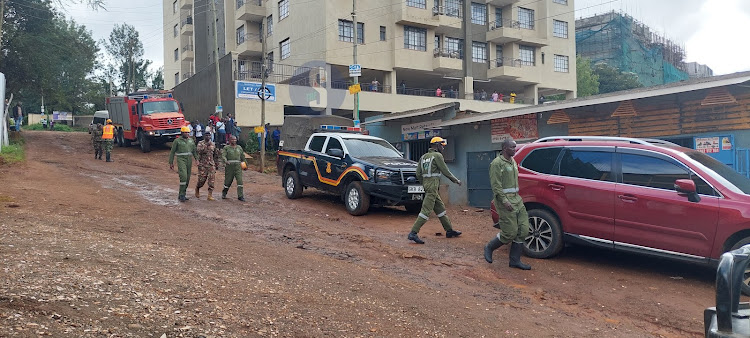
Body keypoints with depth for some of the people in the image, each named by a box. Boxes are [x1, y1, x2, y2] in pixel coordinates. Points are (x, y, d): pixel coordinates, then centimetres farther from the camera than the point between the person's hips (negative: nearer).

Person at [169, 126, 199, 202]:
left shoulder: (191, 140, 13)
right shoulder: (177, 141, 0)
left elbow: (194, 151, 16)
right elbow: (172, 152, 3)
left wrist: (197, 160, 4)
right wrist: (171, 163, 2)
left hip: (189, 161, 5)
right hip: (181, 160, -5)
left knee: (187, 179, 6)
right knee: (183, 177, -19)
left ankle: (182, 195, 16)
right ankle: (182, 195, -12)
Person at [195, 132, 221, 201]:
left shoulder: (213, 144, 11)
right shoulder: (200, 143, -1)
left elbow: (215, 156, 18)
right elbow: (200, 151, -19)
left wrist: (217, 164, 17)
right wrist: (206, 145, -26)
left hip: (211, 164, 3)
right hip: (202, 165, -3)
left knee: (211, 180, -6)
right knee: (201, 179, 1)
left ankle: (210, 195, -5)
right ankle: (197, 188, 33)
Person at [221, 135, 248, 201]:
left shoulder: (239, 147, 16)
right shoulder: (226, 148, 4)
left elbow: (242, 156, 25)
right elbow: (223, 156, -9)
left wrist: (245, 163, 28)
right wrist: (225, 161, -28)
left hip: (238, 166, 2)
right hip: (229, 166, -2)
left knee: (240, 180, -9)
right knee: (228, 180, 5)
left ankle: (240, 196, -8)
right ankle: (224, 194, 29)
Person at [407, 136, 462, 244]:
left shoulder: (423, 157, 15)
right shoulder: (437, 155, -8)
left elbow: (418, 174, 12)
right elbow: (445, 171, -6)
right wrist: (456, 180, 7)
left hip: (426, 184, 9)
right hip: (433, 186, -9)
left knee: (441, 208, 16)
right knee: (426, 210, -12)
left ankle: (449, 230, 25)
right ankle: (413, 233, -16)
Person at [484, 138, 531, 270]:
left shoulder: (513, 162, 17)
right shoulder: (497, 163, -11)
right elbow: (496, 185, -17)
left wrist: (516, 197, 21)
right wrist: (504, 200, -23)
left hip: (517, 199, 9)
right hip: (504, 201, -9)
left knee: (523, 230, 3)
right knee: (510, 233, -8)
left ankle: (515, 260, 11)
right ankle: (489, 248, 15)